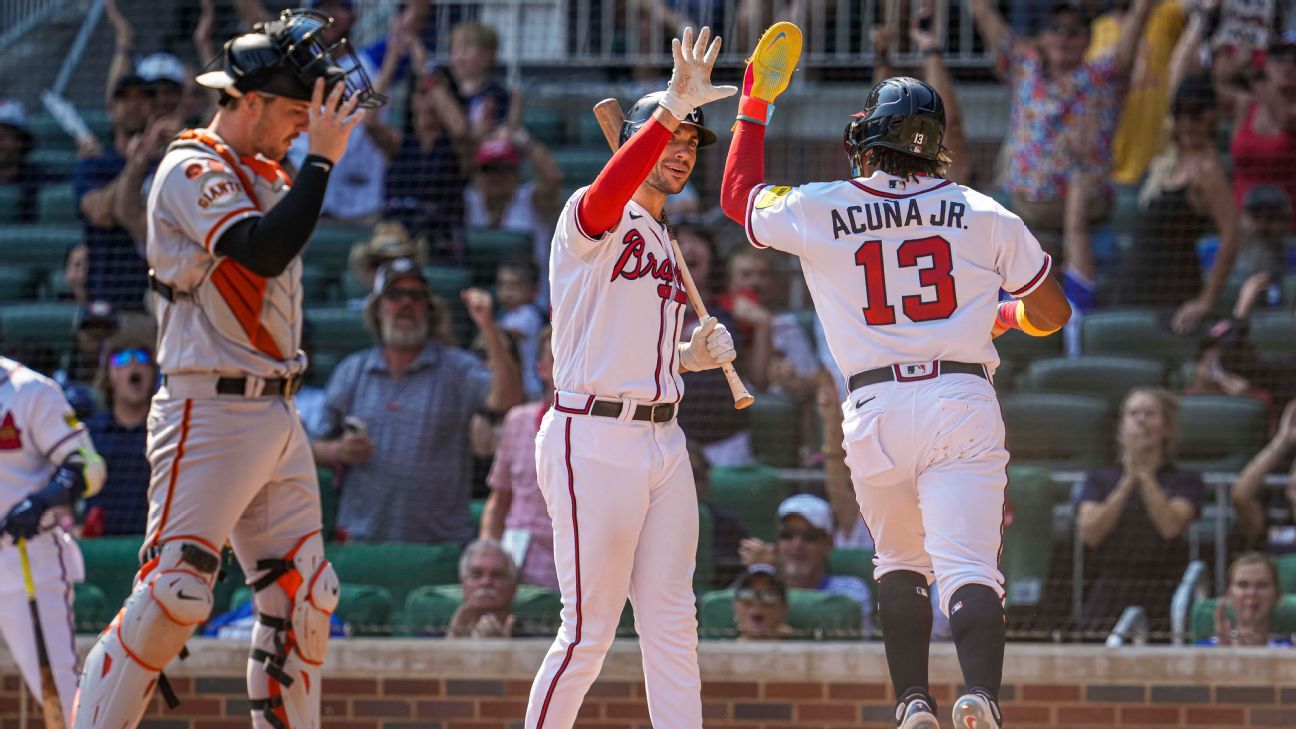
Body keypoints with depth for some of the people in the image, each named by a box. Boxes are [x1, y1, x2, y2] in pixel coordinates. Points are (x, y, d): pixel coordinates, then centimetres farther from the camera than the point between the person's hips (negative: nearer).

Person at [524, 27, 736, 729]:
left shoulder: (664, 243, 21)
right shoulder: (590, 217, -6)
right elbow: (607, 194, -32)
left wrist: (694, 353, 7)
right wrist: (672, 106, -43)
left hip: (663, 439, 8)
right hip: (593, 439, -8)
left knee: (672, 623, 6)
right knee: (588, 632, -7)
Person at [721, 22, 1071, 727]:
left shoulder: (819, 211, 4)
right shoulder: (982, 214, 6)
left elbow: (737, 194, 25)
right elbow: (1053, 312, 16)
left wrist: (755, 103, 32)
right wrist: (1005, 315, 37)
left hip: (875, 411, 1)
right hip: (963, 404, -1)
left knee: (899, 562, 21)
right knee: (967, 566, -11)